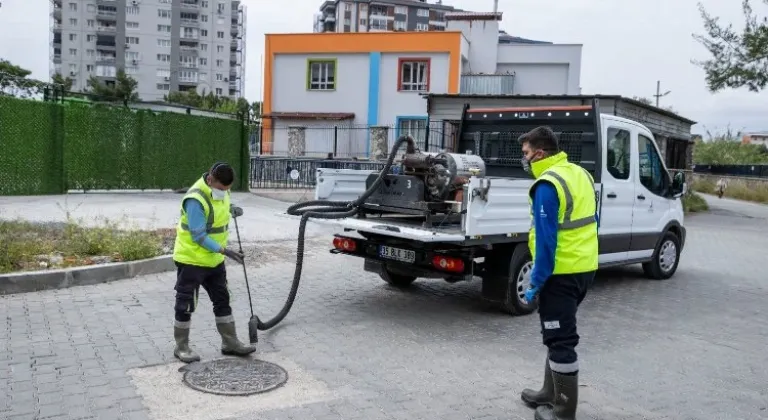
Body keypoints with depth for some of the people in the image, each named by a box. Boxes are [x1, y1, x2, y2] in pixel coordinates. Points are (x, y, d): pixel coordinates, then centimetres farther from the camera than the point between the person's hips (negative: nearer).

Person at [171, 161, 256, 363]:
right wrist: (224, 251, -29)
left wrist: (230, 209, -1)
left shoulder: (220, 190, 0)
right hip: (191, 260, -8)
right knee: (185, 305, 4)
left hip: (214, 259, 8)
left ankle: (230, 343, 24)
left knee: (222, 300, 13)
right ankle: (181, 347, 19)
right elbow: (199, 236, -25)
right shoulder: (196, 200, -26)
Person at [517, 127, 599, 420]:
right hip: (585, 268, 10)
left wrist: (535, 283, -17)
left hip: (561, 272, -10)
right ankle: (551, 394, 34)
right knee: (558, 335, 21)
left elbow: (546, 239, -22)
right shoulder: (581, 174, 11)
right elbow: (592, 222, 17)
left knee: (560, 341, 1)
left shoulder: (548, 185, -19)